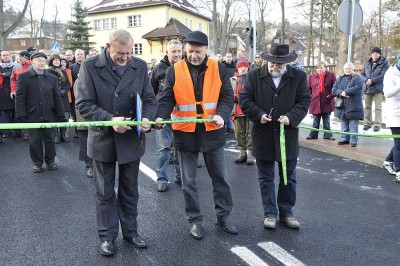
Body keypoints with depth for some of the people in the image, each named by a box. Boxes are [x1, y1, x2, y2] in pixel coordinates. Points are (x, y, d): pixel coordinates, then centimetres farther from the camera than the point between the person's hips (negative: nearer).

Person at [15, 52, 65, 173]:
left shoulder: (52, 78, 9)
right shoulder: (23, 77, 0)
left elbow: (57, 98, 9)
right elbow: (19, 97, -4)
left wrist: (60, 115, 4)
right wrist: (21, 115, -12)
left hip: (49, 115, 2)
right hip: (32, 115, -2)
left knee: (50, 139, 10)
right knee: (35, 140, 7)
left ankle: (50, 160, 26)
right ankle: (37, 162, 21)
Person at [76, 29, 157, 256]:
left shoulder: (140, 66, -1)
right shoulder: (90, 66, -9)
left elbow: (150, 100, 2)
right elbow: (84, 104, -12)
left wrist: (147, 118, -19)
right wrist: (110, 119, -26)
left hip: (132, 139, 2)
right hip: (103, 139, -2)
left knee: (130, 190, 17)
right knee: (105, 193, 12)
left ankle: (130, 231, 35)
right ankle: (107, 236, 29)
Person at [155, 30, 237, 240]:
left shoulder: (219, 69, 0)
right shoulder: (174, 71, -2)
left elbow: (227, 97, -1)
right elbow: (167, 99, -2)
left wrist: (221, 114, -20)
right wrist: (161, 116, -22)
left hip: (212, 132, 1)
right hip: (185, 133, 0)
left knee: (220, 177, 13)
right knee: (188, 181, 9)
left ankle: (223, 215, 31)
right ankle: (195, 220, 26)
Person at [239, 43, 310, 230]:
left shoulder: (299, 77, 2)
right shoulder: (254, 76, 0)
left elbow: (304, 101, 1)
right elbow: (244, 99, -1)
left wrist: (291, 117, -16)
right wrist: (258, 115, -15)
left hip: (288, 136, 1)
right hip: (263, 137, -1)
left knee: (288, 178, 13)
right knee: (266, 178, 10)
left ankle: (286, 212, 30)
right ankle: (270, 213, 24)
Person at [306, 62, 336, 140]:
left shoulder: (330, 76, -2)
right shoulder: (312, 77, 5)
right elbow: (308, 88, 12)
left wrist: (331, 96, -9)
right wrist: (310, 96, 1)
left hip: (326, 102, -1)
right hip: (315, 102, 2)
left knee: (326, 121, 9)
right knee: (315, 121, 10)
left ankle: (327, 135, 18)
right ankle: (313, 135, 20)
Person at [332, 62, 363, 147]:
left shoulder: (357, 78, 1)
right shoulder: (340, 79, 16)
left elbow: (358, 88, -17)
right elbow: (334, 89, 4)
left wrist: (346, 92, -18)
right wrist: (341, 93, -16)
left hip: (353, 106, -5)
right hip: (342, 106, 5)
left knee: (353, 124, -3)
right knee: (343, 123, 12)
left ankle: (353, 140, 2)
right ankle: (345, 138, 21)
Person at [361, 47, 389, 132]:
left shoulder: (384, 63, 0)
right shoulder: (367, 63, 13)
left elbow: (383, 75, -10)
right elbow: (362, 74, 9)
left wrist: (372, 80, -19)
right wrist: (366, 80, -12)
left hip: (378, 88, -4)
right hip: (367, 88, 4)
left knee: (378, 107, -2)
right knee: (367, 106, 9)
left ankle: (377, 124, 1)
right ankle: (367, 123, 17)